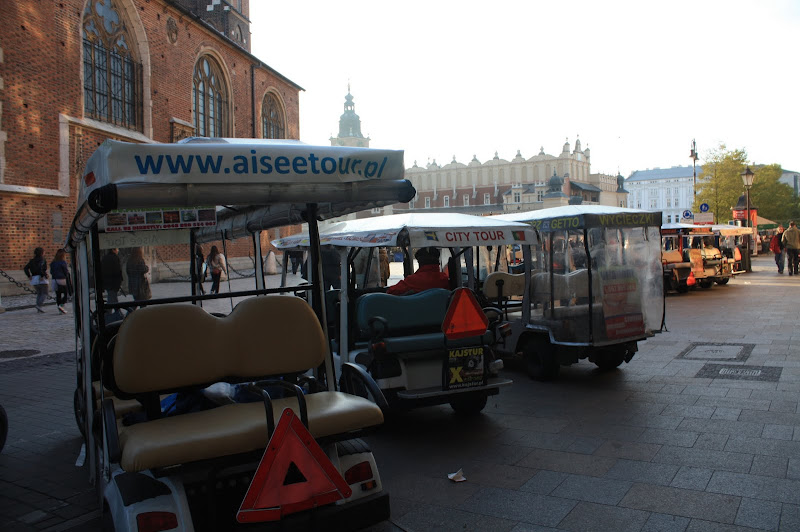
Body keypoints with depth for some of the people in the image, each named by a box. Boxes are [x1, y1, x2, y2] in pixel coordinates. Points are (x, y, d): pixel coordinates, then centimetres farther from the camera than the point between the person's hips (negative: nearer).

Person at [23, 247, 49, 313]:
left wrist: (29, 276, 2)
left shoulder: (32, 261, 12)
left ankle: (38, 308, 6)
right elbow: (40, 267, -27)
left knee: (39, 293, 17)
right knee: (44, 294, -1)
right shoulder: (42, 260, -8)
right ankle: (39, 305, -20)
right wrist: (42, 276, -23)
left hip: (34, 279, 7)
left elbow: (25, 268, 3)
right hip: (41, 279, -7)